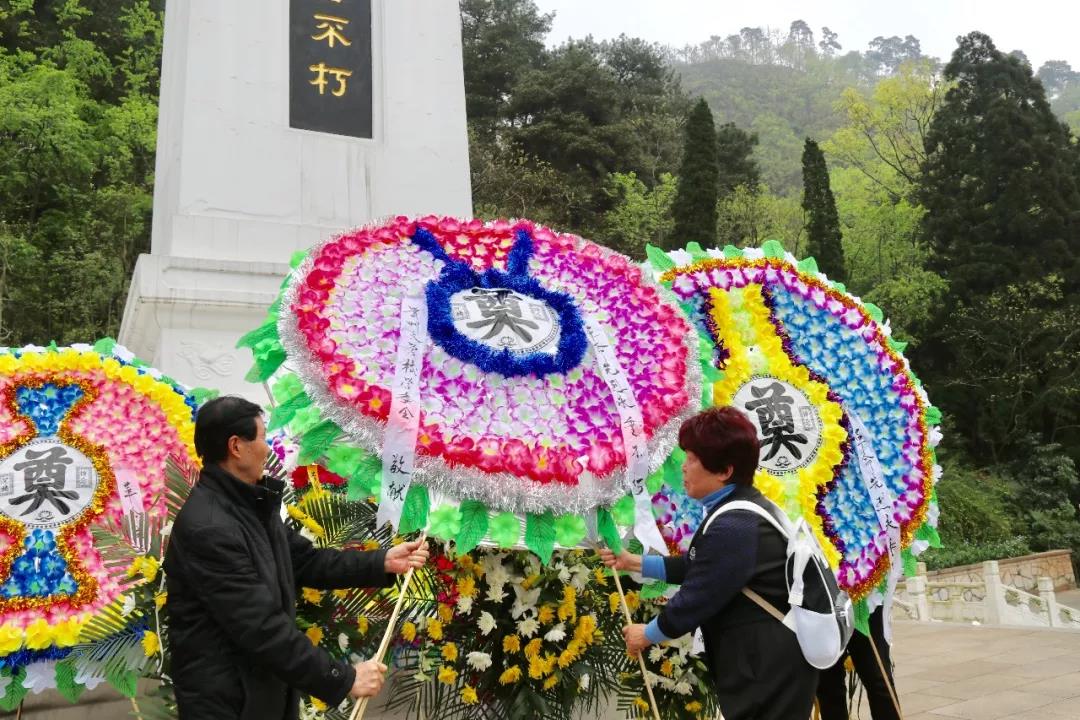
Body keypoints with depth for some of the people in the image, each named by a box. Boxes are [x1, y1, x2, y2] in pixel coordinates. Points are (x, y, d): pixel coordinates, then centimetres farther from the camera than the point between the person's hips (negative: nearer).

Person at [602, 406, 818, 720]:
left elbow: (694, 600, -20)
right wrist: (635, 562, 17)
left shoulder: (733, 527, -27)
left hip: (770, 669, -10)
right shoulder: (743, 508, 7)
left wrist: (647, 634, -3)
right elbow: (696, 569, 17)